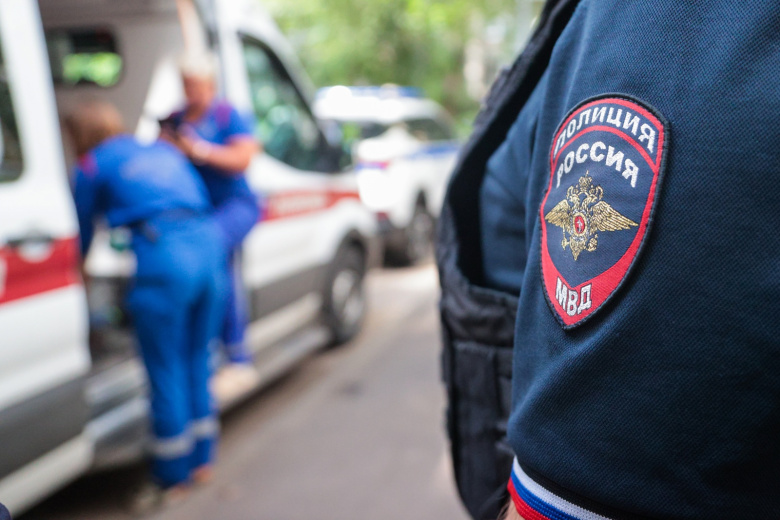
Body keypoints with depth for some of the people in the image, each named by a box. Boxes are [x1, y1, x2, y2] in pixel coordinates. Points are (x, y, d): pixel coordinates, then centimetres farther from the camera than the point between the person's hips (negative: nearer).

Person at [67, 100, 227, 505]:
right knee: (196, 362, 18)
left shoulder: (92, 167, 11)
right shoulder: (164, 150, 26)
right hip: (209, 245, 6)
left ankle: (172, 478, 18)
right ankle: (201, 461, 30)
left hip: (164, 259, -6)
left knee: (165, 371, 6)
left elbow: (81, 232, 18)